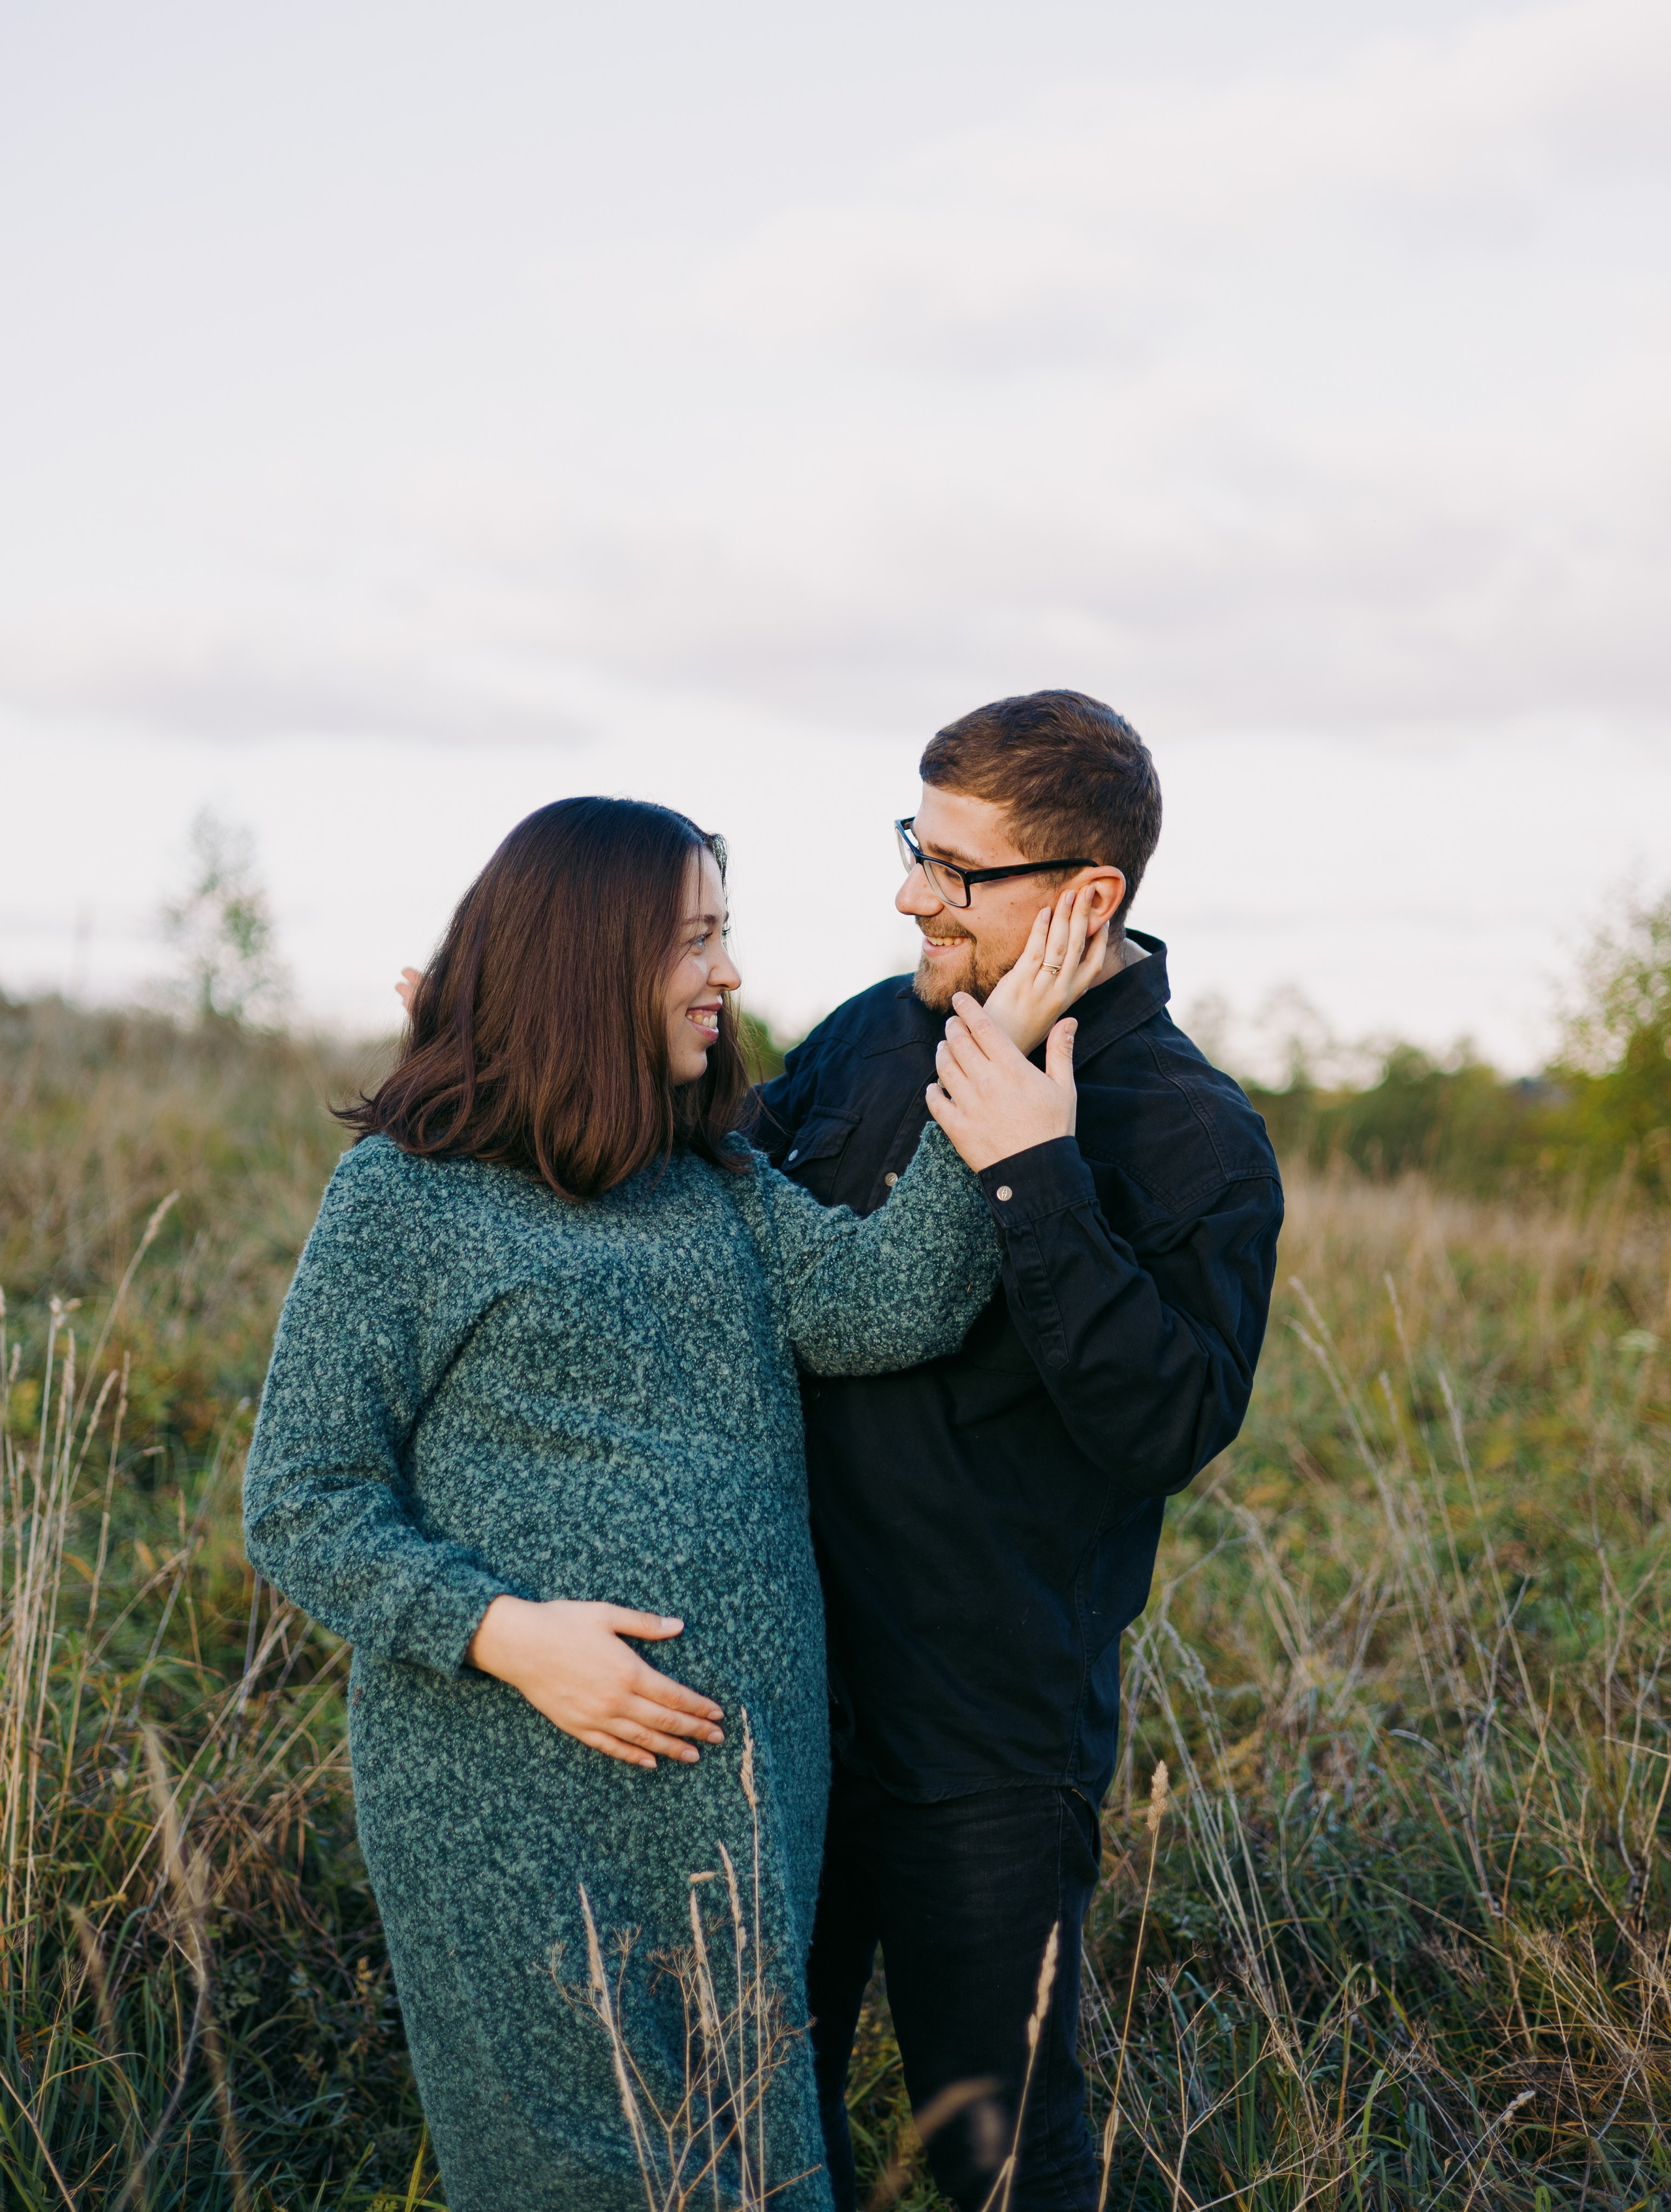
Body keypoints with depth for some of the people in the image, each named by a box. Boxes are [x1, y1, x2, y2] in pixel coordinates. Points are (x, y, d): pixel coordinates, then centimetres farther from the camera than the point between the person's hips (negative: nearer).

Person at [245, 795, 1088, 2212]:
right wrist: (502, 1632, -20)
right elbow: (300, 1510, -8)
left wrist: (989, 1161, -21)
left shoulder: (719, 1181, 11)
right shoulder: (405, 1196, -6)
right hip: (521, 1802, -5)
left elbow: (878, 1310, -6)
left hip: (750, 1778, 6)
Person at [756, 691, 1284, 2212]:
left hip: (992, 1742, -5)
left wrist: (1035, 1175, -31)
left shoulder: (1192, 1142, -14)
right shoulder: (874, 1036, 2)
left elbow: (1167, 1430, -25)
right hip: (792, 1688, 6)